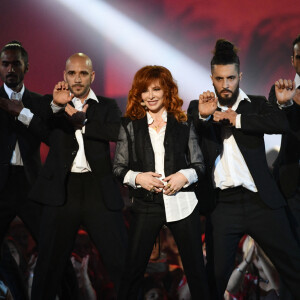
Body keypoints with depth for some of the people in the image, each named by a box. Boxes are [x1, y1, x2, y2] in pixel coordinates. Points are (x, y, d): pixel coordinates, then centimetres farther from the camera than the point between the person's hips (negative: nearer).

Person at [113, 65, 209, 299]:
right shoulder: (130, 126, 7)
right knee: (133, 268, 1)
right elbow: (118, 168, 7)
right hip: (146, 204, 0)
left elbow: (199, 164, 9)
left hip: (182, 202, 1)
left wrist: (184, 176, -10)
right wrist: (137, 178, -12)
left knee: (195, 268, 6)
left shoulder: (183, 125, 7)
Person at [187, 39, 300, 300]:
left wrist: (237, 119, -17)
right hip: (222, 204, 0)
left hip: (260, 201, 0)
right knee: (216, 275, 5)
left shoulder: (256, 104, 7)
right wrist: (202, 115, -24)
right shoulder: (199, 108, 8)